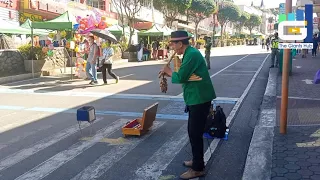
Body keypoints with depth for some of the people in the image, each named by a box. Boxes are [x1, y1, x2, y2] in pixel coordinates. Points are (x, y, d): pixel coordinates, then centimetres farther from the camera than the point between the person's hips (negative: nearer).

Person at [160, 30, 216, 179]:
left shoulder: (192, 54, -20)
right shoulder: (190, 53, 13)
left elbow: (180, 77, -22)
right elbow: (184, 75, 15)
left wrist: (169, 72, -4)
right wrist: (170, 73, 3)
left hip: (199, 99, -10)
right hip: (196, 98, 10)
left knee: (195, 134, -2)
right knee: (193, 132, 19)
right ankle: (196, 160, 34)